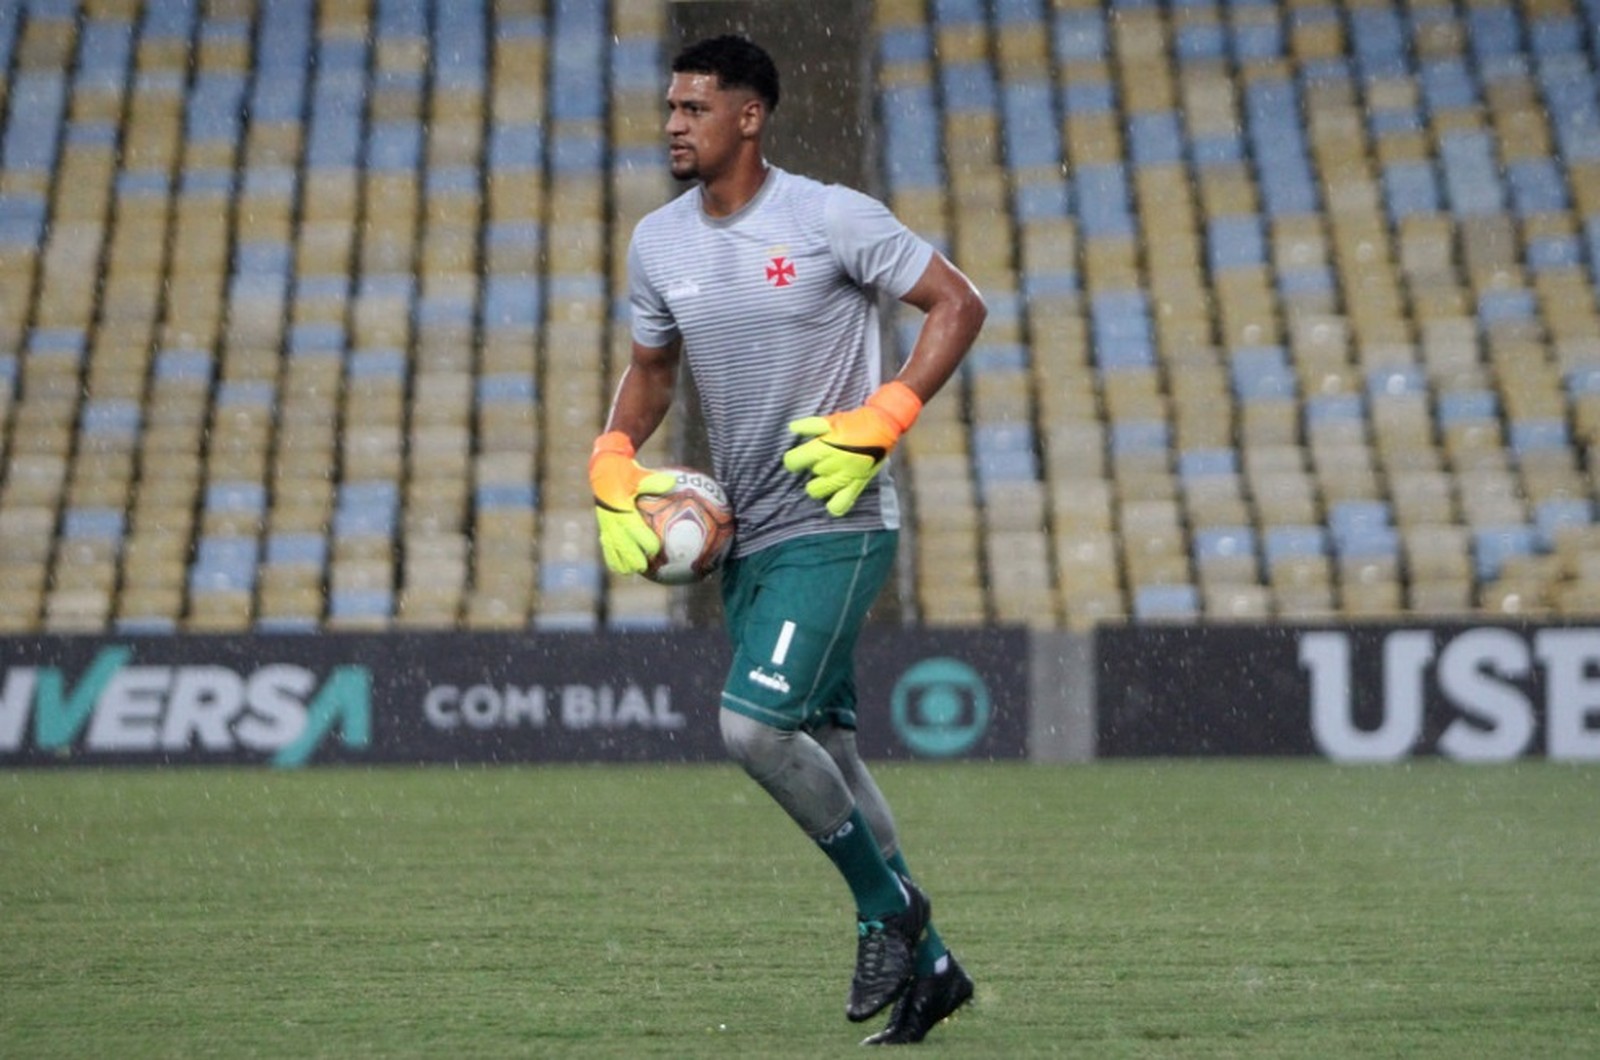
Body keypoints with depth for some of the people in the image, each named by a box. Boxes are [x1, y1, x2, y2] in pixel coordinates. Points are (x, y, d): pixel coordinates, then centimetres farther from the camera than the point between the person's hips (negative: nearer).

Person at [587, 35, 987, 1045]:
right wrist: (612, 464, 3)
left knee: (753, 725, -20)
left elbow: (959, 304, -6)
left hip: (836, 525, -7)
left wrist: (878, 424, -16)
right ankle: (928, 965, 20)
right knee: (822, 749, 9)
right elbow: (651, 369, 22)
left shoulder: (830, 219, -12)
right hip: (747, 537, 7)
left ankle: (887, 904, 1)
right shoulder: (659, 242, 7)